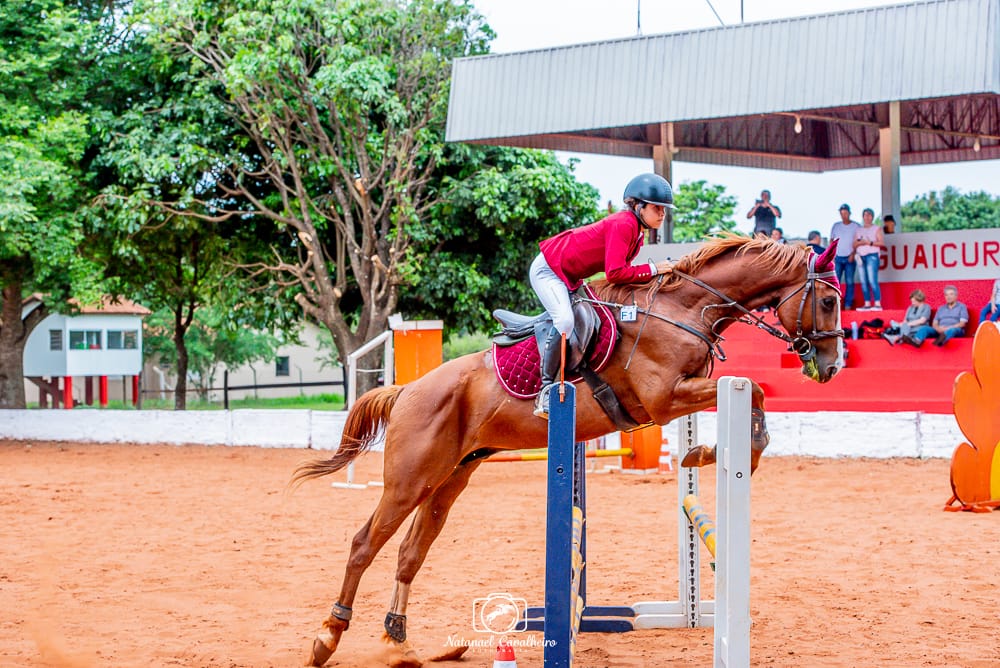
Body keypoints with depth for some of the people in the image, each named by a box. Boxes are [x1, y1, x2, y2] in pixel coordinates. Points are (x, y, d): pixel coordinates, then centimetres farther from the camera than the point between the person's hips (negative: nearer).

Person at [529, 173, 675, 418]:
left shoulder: (636, 230, 5)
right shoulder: (622, 224, -25)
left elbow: (621, 270, 6)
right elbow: (614, 273, -31)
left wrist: (654, 275, -6)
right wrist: (652, 269, -24)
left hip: (569, 278, 11)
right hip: (548, 269, -11)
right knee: (565, 320, -29)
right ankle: (546, 387, -24)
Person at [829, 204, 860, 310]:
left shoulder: (856, 226, 2)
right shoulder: (836, 225, 9)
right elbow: (831, 240, 12)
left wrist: (853, 254, -10)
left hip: (850, 258, -1)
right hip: (838, 257, 1)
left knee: (849, 282, -1)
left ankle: (848, 304, 2)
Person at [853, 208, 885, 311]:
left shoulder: (876, 229, 7)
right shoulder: (859, 230, 21)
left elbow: (882, 242, -3)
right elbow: (854, 245, 15)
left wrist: (869, 243, -12)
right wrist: (860, 243, -6)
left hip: (872, 256, -5)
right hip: (861, 256, 5)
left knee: (872, 281, -16)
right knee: (864, 282, 0)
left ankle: (877, 304, -18)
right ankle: (867, 304, 2)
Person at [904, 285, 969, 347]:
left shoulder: (961, 307, 11)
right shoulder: (941, 308, 25)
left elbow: (962, 324, -3)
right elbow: (934, 324, 15)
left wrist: (947, 328, -15)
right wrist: (938, 329, -9)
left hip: (955, 330, -4)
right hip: (939, 331, 4)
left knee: (953, 330, -40)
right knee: (924, 328, -22)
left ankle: (941, 340, -76)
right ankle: (917, 341, -57)